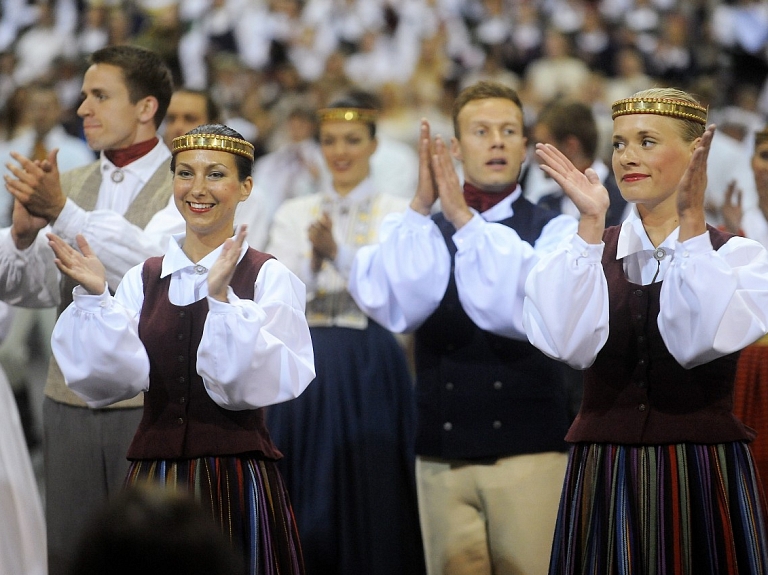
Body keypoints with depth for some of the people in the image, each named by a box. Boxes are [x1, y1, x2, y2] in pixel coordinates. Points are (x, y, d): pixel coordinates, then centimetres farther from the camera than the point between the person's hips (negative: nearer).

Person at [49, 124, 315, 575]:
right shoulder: (144, 279, 8)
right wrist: (95, 296, -13)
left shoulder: (268, 277, -4)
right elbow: (114, 379, -2)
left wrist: (221, 297, -26)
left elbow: (267, 380, -16)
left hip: (236, 481, -3)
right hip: (154, 474, 3)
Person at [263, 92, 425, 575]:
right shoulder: (293, 214, 10)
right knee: (306, 506, 4)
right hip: (306, 369, 3)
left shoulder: (397, 213, 1)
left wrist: (340, 254, -25)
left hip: (370, 371, -3)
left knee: (371, 498, -2)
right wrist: (312, 260, -18)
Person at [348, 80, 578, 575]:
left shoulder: (554, 231, 5)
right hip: (442, 455, 2)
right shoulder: (422, 231, 11)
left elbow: (529, 309, -16)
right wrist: (422, 206, -15)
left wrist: (465, 218, -18)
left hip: (530, 453, -2)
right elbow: (388, 305, -10)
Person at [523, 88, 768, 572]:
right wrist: (591, 223, -16)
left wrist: (691, 219, -23)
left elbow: (699, 342, -20)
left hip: (705, 478, -1)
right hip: (602, 477, 1)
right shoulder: (586, 250, 6)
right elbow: (570, 346, -14)